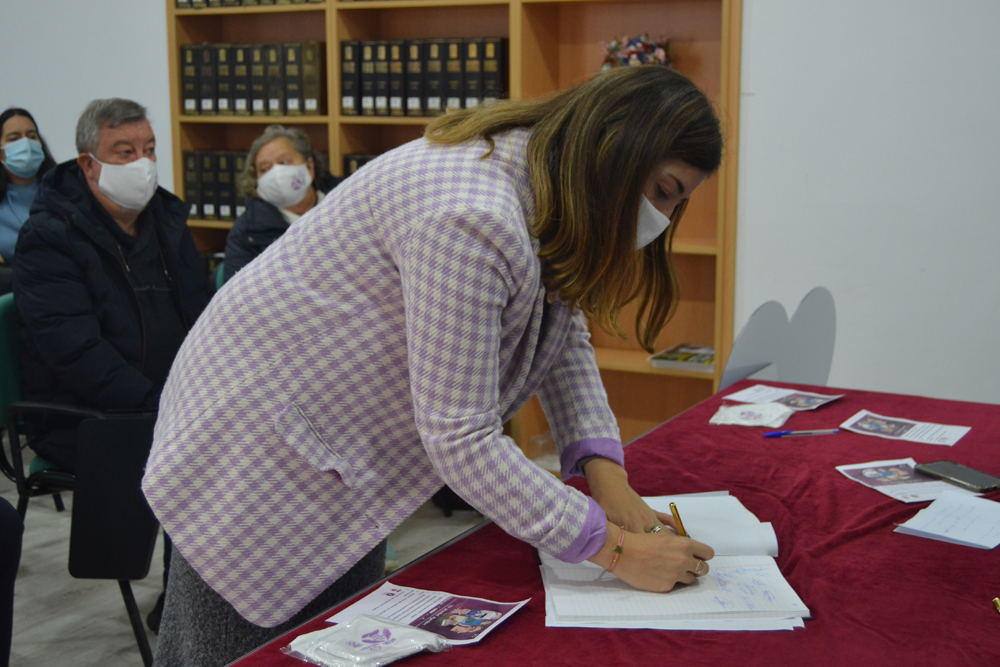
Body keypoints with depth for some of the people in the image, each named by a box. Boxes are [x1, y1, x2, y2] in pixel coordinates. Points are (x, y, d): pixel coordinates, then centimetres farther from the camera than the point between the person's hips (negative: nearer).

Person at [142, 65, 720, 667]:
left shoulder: (546, 187, -3)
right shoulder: (469, 217, -33)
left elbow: (564, 334, 6)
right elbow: (460, 437, -32)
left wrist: (604, 470, -9)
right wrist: (613, 546, -27)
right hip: (258, 437, -9)